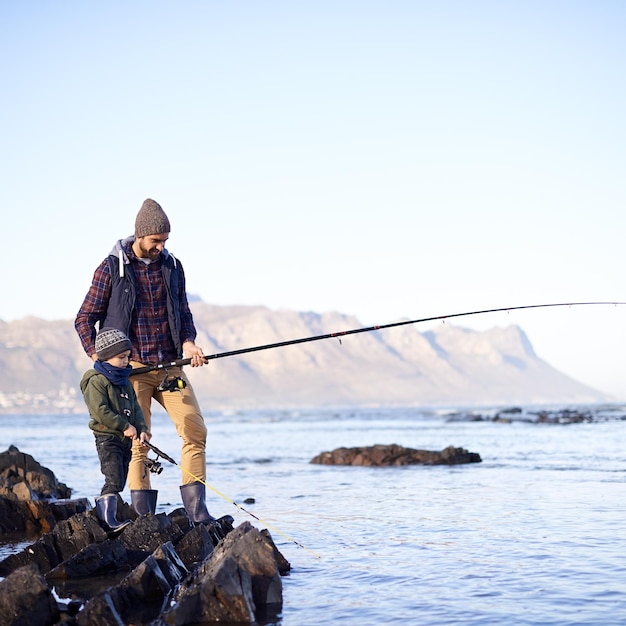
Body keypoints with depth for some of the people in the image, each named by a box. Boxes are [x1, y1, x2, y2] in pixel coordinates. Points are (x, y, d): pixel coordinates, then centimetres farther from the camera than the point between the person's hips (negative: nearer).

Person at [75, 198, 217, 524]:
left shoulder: (172, 266, 10)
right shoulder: (111, 269, -2)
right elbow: (84, 319, 1)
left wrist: (187, 342, -4)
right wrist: (99, 360, -11)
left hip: (170, 366, 4)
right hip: (131, 367, -4)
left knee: (195, 430, -5)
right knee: (137, 441, -4)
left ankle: (196, 509, 1)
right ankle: (144, 519, 2)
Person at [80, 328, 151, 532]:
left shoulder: (125, 381, 16)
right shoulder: (96, 381, -10)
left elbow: (136, 408, 16)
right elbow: (100, 410, -19)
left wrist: (141, 429, -1)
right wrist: (125, 426, -18)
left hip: (126, 439, 9)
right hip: (107, 438, -9)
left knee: (119, 482, 10)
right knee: (114, 480, -16)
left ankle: (101, 510, 18)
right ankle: (108, 520, -16)